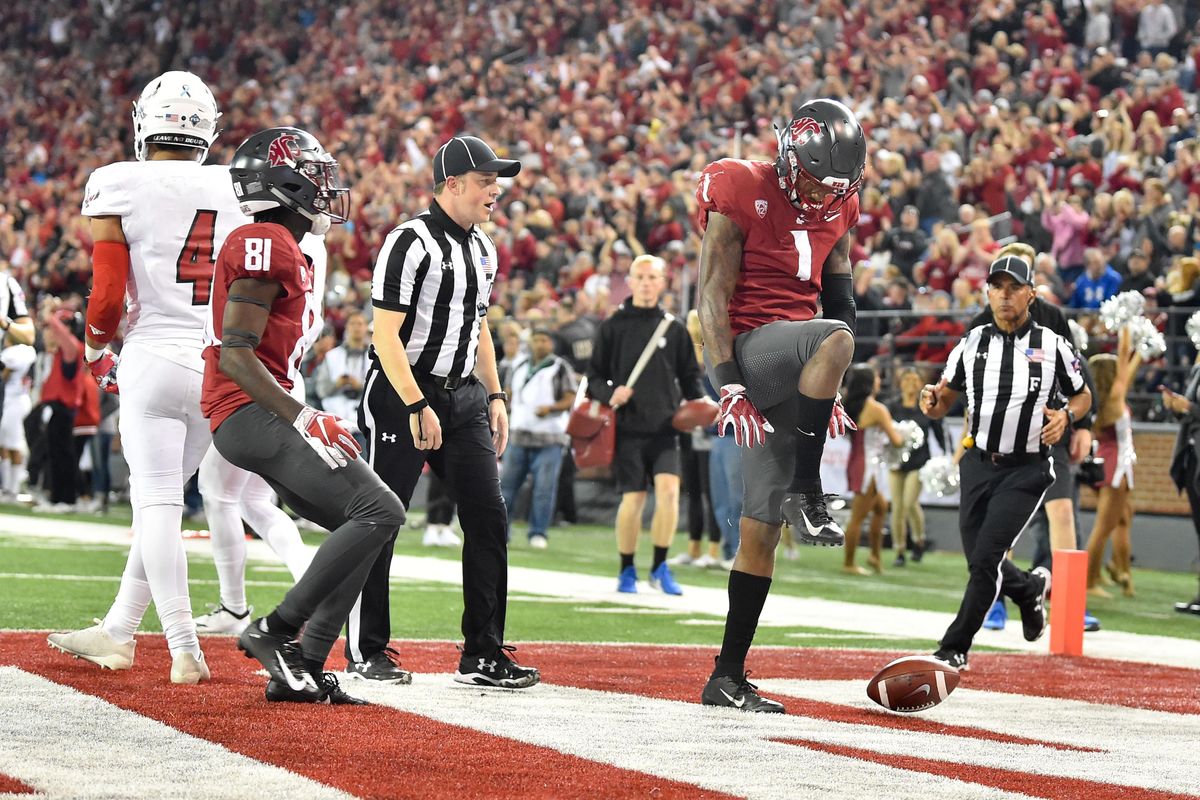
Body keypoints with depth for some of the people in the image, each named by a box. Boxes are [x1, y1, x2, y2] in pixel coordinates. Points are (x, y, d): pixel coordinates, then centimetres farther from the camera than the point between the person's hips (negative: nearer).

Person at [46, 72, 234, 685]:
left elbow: (107, 298, -7)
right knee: (163, 501, 15)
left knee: (156, 502, -2)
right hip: (222, 365, 5)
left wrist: (94, 350, 12)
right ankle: (117, 633, 26)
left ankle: (185, 650, -10)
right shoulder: (235, 189, 7)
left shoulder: (120, 187, -5)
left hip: (155, 355, -5)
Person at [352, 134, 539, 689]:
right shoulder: (411, 243, -14)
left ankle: (483, 654, 6)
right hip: (403, 394, -8)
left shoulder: (483, 249, 12)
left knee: (489, 519, 1)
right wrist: (417, 407, -22)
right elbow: (386, 334, -17)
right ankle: (365, 651, 9)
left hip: (463, 397, 8)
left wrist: (494, 397, 15)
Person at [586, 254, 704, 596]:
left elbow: (689, 375, 16)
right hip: (627, 427, -1)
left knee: (669, 489, -16)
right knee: (633, 498, -4)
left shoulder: (674, 329, 10)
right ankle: (627, 571, 14)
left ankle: (660, 567, -3)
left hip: (664, 428, 1)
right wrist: (610, 394, -12)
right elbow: (594, 377, 7)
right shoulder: (613, 326, 6)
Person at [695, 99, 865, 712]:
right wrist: (728, 386, -18)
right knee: (835, 337, -37)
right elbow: (712, 297, -11)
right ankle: (806, 496, -27)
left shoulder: (836, 211, 13)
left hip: (793, 382, 6)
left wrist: (831, 391, 17)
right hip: (751, 348, -6)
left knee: (761, 531, 5)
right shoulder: (742, 195, -7)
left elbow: (839, 300, 21)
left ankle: (727, 677, 9)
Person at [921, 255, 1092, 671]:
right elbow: (943, 402, 10)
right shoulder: (972, 344, 6)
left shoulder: (1053, 346, -2)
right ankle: (1030, 588, 40)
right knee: (980, 564, 7)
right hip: (978, 465, 4)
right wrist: (931, 399, -14)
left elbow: (1083, 396, 10)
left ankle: (954, 649, -3)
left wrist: (1066, 416, -12)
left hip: (1026, 470, -4)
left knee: (986, 558, -13)